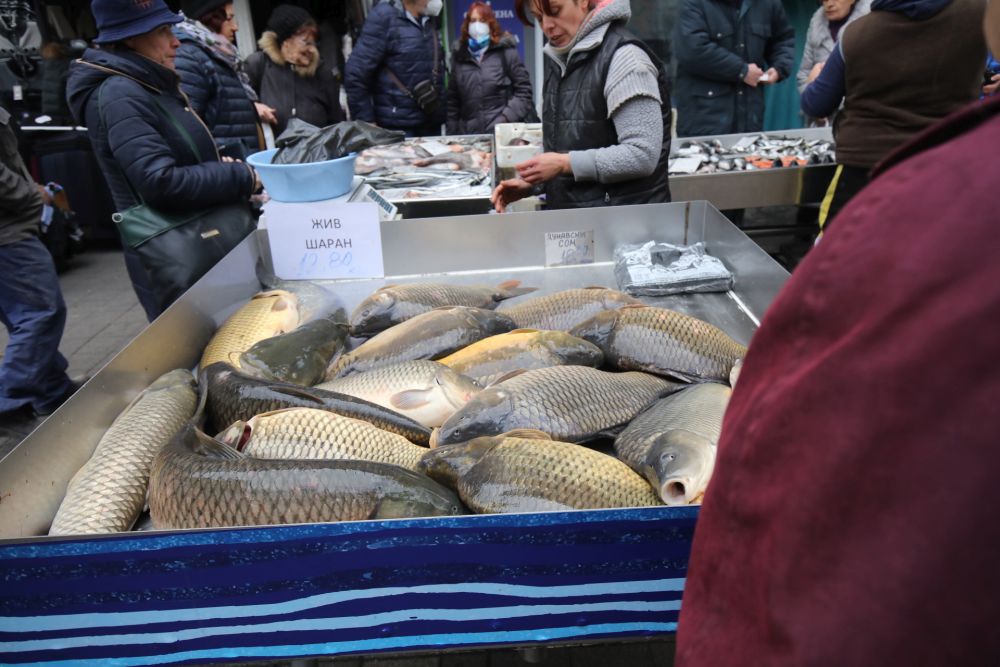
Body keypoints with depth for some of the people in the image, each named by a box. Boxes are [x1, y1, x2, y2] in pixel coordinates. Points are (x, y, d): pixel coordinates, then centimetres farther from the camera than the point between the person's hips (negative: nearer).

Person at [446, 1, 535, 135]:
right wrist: (452, 133, 7)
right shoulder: (460, 55, 11)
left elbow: (523, 90, 1)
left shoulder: (505, 51, 3)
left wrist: (506, 119, -11)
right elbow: (453, 99, 12)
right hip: (468, 133, 3)